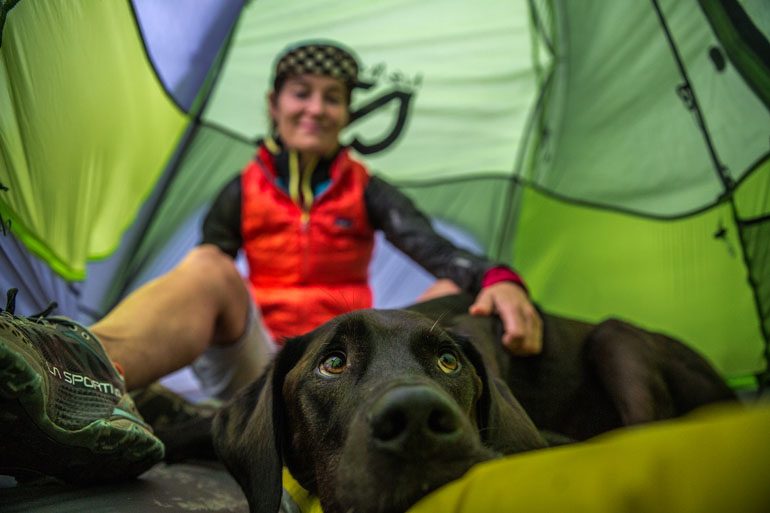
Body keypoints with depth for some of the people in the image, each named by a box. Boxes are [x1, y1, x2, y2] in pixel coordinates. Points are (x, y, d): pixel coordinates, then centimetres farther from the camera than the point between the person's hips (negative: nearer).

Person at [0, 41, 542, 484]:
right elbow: (189, 292, 1)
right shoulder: (243, 193, 8)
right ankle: (83, 379, -62)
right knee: (207, 269, -29)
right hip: (259, 363, 0)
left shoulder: (367, 191, 7)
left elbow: (437, 249, -11)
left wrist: (499, 280, -33)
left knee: (451, 293, -25)